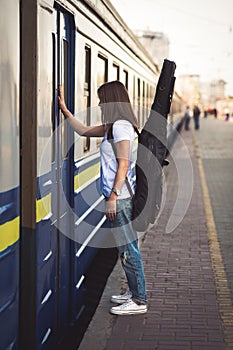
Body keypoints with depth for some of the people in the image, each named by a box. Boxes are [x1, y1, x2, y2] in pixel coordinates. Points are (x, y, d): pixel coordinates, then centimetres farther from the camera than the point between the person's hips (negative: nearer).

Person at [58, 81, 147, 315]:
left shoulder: (121, 126, -14)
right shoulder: (112, 126, 15)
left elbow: (123, 165, -19)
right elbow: (83, 131, 27)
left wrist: (113, 197, -20)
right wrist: (64, 109, 25)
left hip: (120, 198, -10)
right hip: (119, 196, 10)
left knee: (128, 249, -4)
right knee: (126, 248, 16)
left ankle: (139, 301, 2)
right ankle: (134, 292, 26)